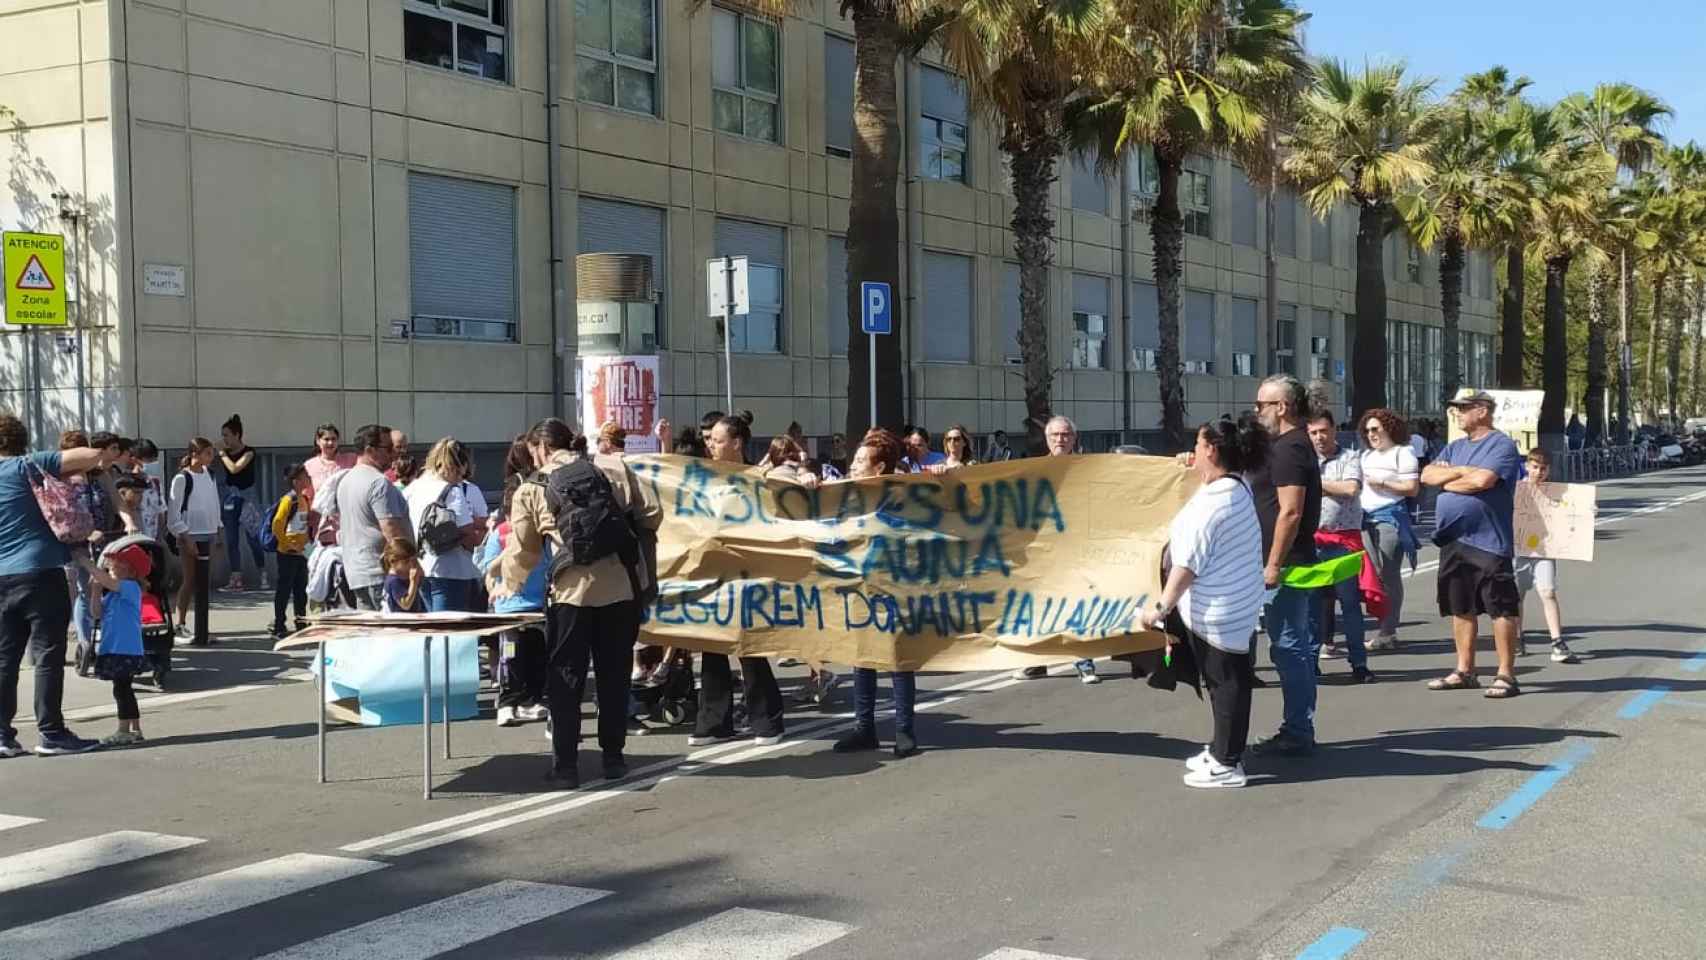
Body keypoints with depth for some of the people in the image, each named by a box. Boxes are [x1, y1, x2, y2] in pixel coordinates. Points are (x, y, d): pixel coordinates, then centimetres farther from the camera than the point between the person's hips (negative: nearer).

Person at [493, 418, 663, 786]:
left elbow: (522, 550, 10)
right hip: (623, 586, 2)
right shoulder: (612, 466, 6)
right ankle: (613, 758, 17)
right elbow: (651, 513, 3)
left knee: (565, 679, 9)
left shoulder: (531, 490, 4)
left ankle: (565, 764, 8)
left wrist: (506, 585, 29)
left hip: (573, 591, -2)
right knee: (614, 674, 12)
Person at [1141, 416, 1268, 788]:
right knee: (1227, 681, 18)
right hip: (1236, 602, 10)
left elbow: (1188, 562, -25)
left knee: (1224, 682, -2)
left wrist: (1161, 606, -22)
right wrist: (1198, 470, 33)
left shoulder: (1212, 500, -22)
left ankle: (1227, 763, 6)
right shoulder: (1238, 488, 10)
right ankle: (1223, 750, 29)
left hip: (1215, 608, -10)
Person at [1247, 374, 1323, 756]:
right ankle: (1298, 731, 21)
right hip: (1292, 563, 11)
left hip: (1284, 564, -11)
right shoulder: (1291, 444, 17)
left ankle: (1297, 734, -1)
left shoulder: (1288, 448, -15)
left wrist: (1273, 565, -22)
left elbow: (1290, 512, -22)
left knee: (1289, 646, -6)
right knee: (1294, 646, 14)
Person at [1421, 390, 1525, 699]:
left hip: (1487, 542, -8)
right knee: (1460, 607, 14)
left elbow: (1483, 480, -21)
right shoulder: (1455, 448, 18)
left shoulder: (1501, 445, -7)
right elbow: (1427, 475, 7)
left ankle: (1506, 674, 0)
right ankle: (1464, 670, 23)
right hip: (1453, 539, 8)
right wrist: (1460, 471, -9)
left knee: (1501, 609, -4)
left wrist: (1448, 482, -4)